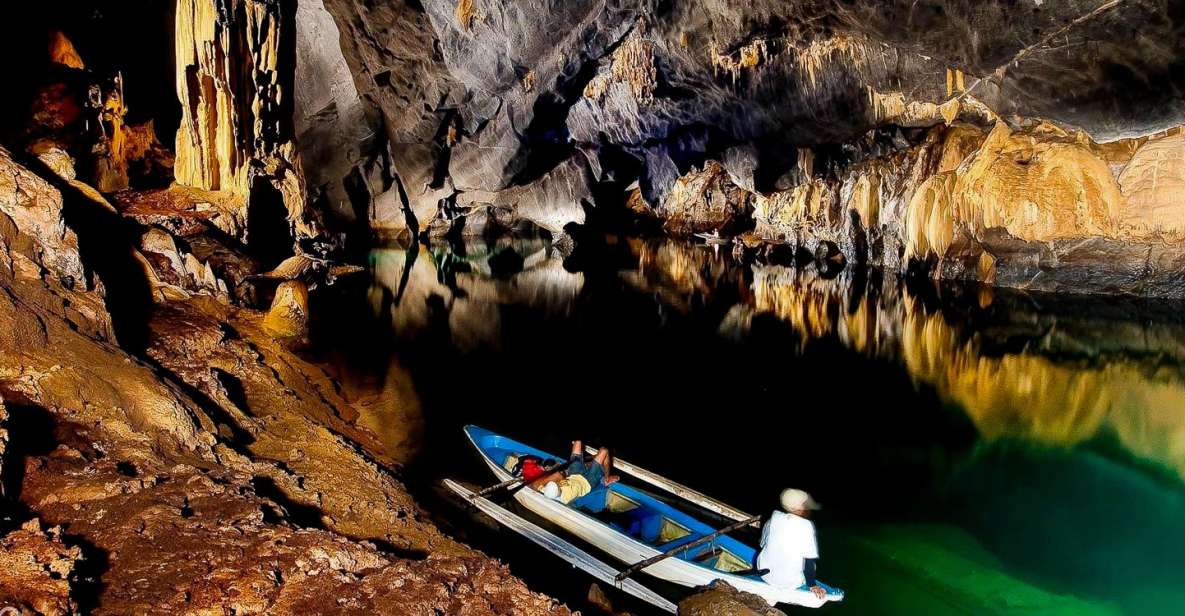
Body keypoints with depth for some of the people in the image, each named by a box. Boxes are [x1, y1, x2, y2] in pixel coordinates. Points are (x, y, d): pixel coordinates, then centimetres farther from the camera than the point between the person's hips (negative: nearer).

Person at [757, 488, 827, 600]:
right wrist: (812, 586, -4)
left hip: (766, 574, 4)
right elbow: (809, 560, -16)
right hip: (789, 583, -4)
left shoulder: (774, 518, -4)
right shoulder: (806, 526, -18)